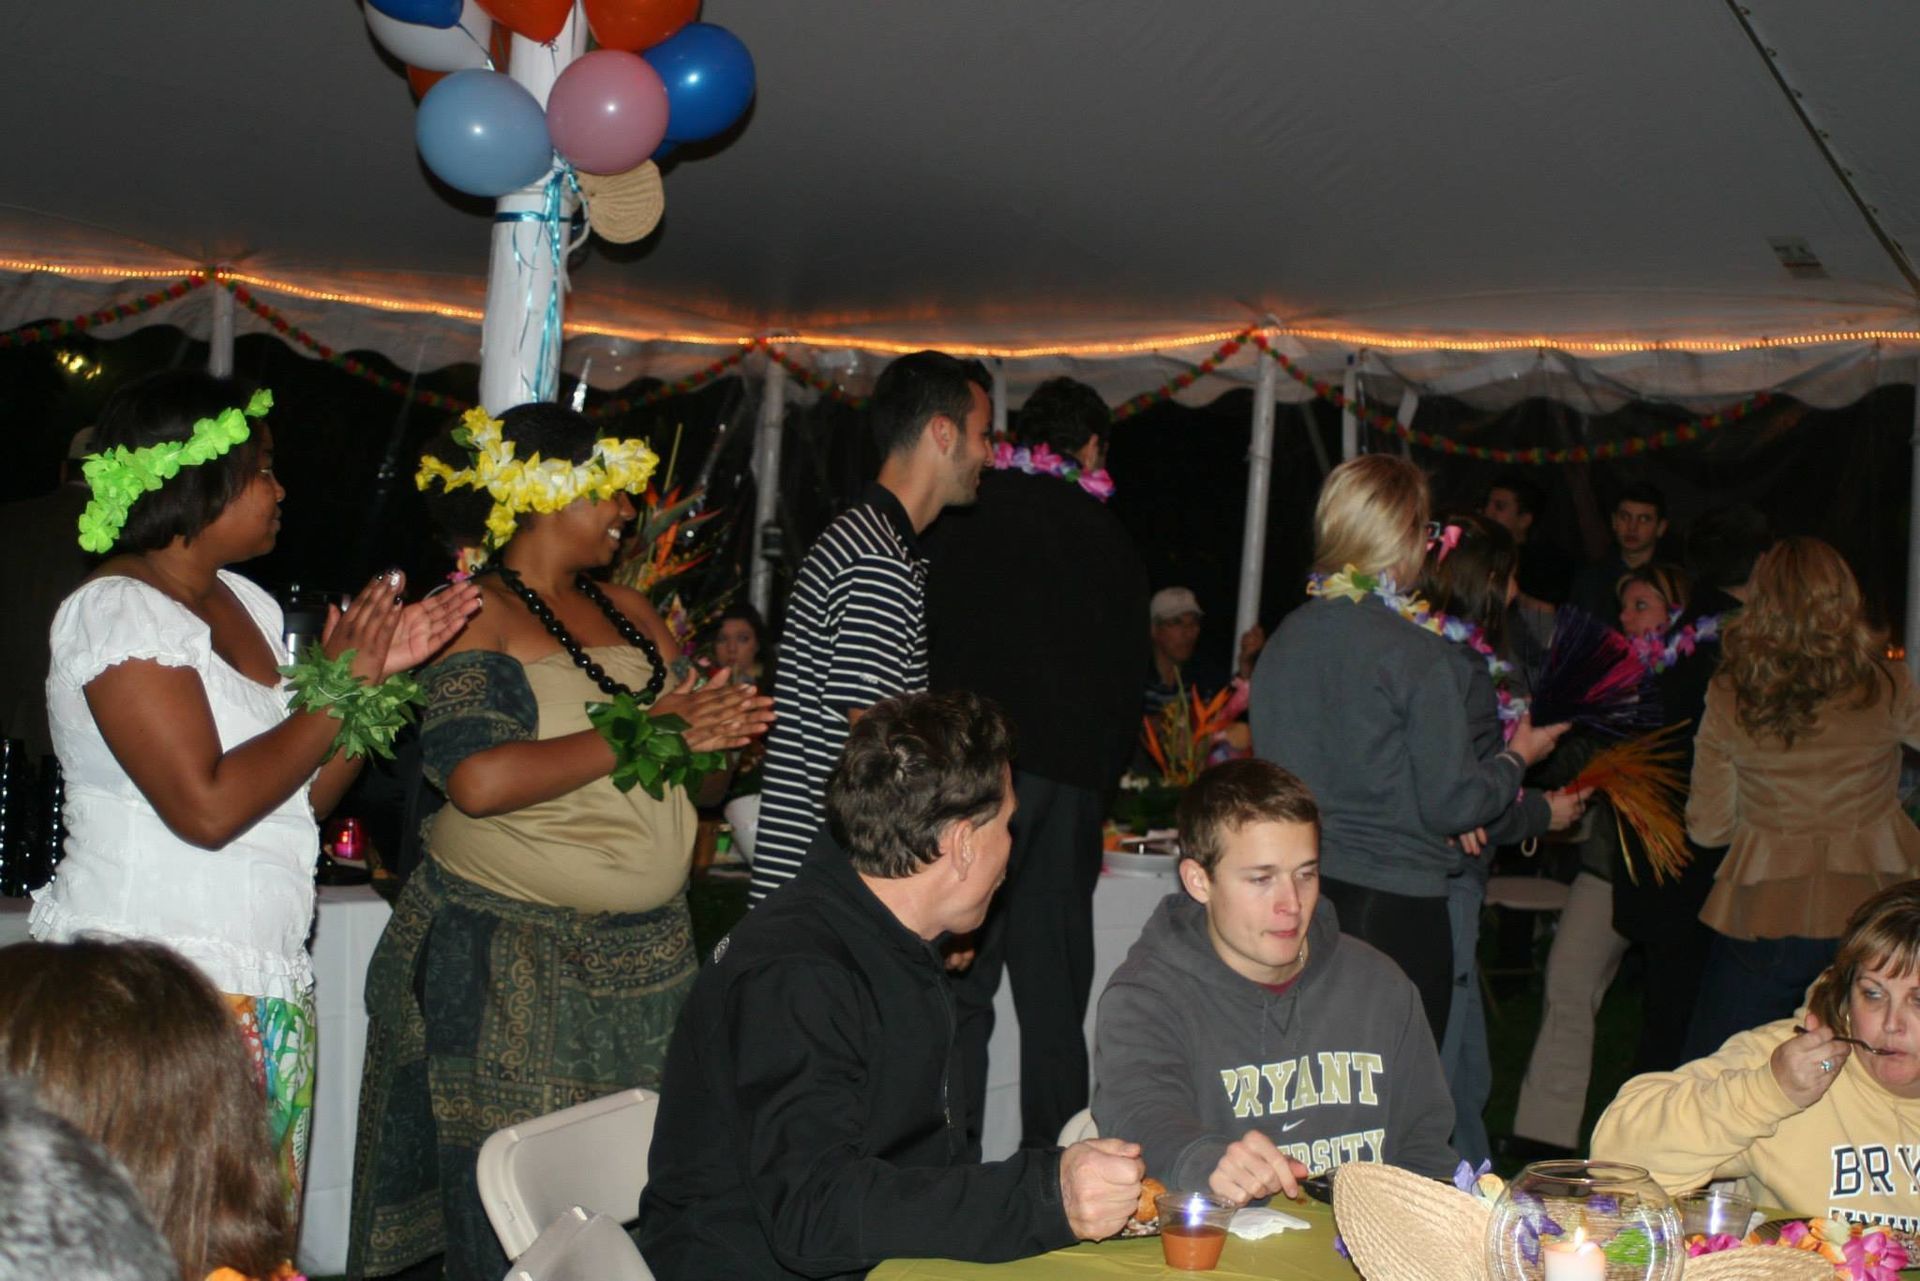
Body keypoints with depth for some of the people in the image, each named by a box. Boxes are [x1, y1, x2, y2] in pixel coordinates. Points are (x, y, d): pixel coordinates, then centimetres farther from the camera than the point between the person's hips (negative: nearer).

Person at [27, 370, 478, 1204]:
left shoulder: (245, 604, 14)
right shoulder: (116, 611, -10)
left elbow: (302, 801, 14)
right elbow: (206, 807, -21)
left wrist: (380, 670, 4)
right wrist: (336, 689, -11)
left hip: (265, 991, 8)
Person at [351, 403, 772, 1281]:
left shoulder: (630, 611, 14)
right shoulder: (476, 615, -7)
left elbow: (694, 754, 21)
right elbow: (478, 780, -22)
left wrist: (715, 730, -2)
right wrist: (639, 732, -16)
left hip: (646, 954, 6)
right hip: (510, 964, -6)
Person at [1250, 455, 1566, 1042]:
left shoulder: (1282, 641, 5)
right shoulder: (1419, 656, -14)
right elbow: (1451, 804, -12)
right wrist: (1517, 758, 7)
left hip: (1299, 897, 6)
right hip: (1393, 905, -6)